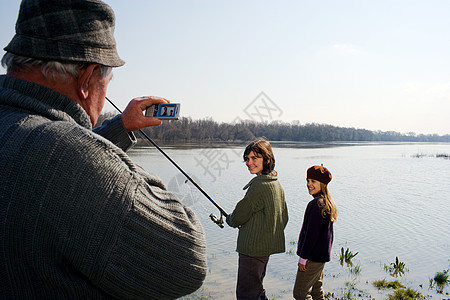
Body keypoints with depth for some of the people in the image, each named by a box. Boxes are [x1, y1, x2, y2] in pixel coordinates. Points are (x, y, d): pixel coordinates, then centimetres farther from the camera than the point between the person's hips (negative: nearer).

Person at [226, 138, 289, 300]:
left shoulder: (259, 186, -21)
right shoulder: (277, 184, 9)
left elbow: (238, 218, -14)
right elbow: (283, 218, 17)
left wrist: (229, 219, 7)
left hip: (253, 249, -10)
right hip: (267, 246, 10)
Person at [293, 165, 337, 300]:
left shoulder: (316, 204, -22)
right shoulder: (328, 203, 9)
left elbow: (311, 233, -22)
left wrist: (303, 258, -16)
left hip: (313, 256, -10)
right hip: (322, 254, 10)